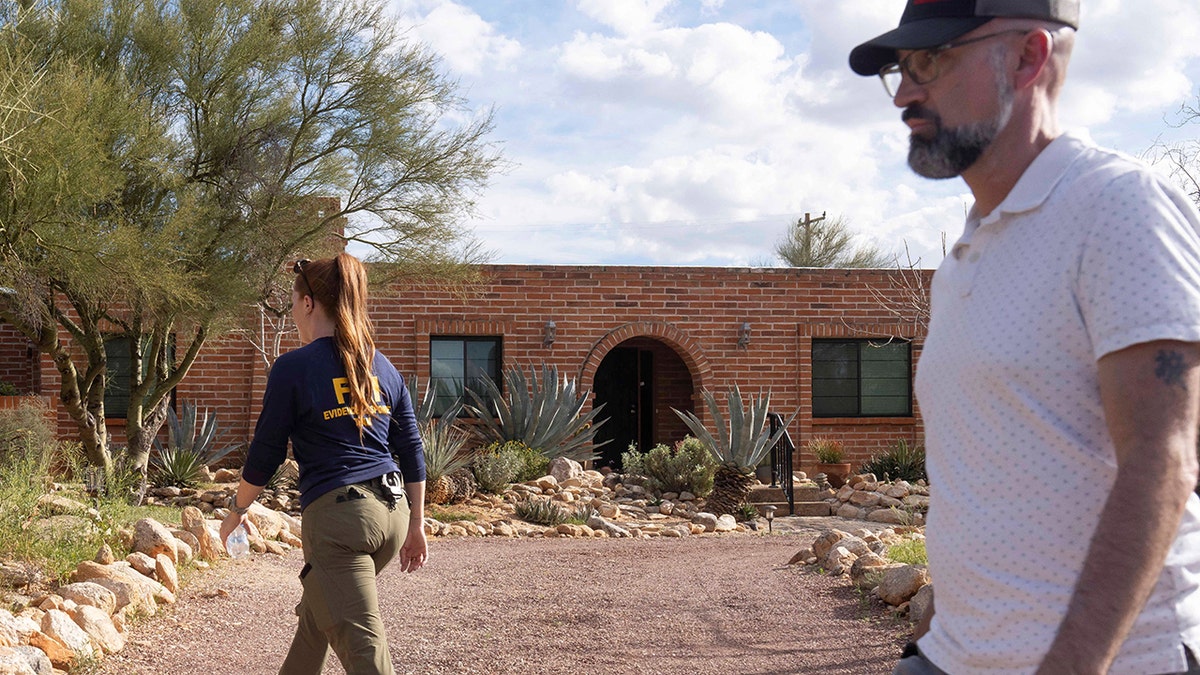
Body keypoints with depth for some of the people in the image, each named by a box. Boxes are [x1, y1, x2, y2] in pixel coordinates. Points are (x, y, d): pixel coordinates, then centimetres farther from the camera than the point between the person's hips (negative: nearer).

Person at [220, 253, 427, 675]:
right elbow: (412, 453, 12)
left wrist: (237, 510, 14)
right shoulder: (383, 367, 11)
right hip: (392, 511, 7)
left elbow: (265, 454, -1)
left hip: (337, 515, -7)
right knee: (316, 613, 28)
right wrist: (416, 525, 18)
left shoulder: (293, 367, -5)